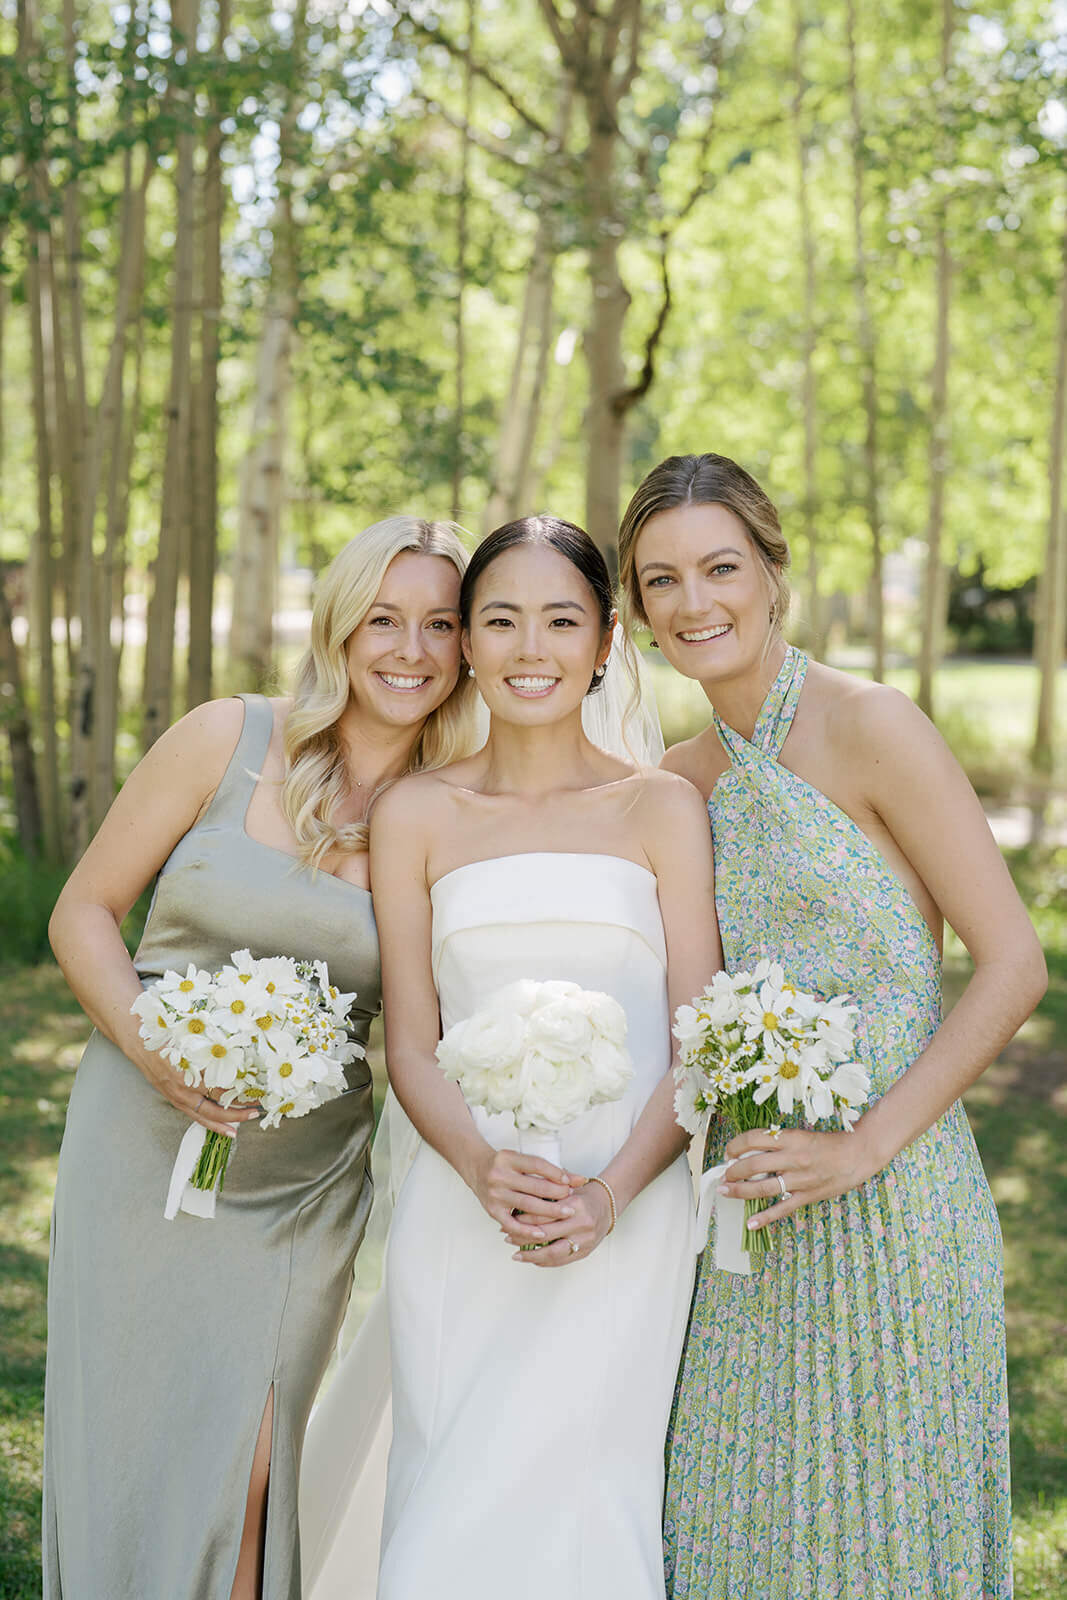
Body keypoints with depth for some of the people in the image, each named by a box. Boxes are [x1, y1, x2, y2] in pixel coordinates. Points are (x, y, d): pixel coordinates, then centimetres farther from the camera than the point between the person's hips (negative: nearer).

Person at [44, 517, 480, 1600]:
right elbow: (83, 910, -1)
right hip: (144, 1141, -1)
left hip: (306, 1183, 1)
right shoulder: (227, 743, -7)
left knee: (246, 1479, 2)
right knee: (128, 1452, 6)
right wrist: (150, 1045, -17)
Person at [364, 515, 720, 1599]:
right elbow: (410, 1043, 6)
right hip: (459, 1220, 2)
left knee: (561, 1500, -7)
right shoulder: (414, 814, 9)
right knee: (447, 1501, 2)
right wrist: (481, 1166, -13)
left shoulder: (662, 807, 5)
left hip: (626, 1219, -1)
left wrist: (610, 1194, -14)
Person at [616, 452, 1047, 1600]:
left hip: (890, 1193, -5)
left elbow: (1013, 966, -12)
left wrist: (865, 1146, -17)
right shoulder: (680, 781, 9)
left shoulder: (869, 728, -9)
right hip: (749, 1208, 6)